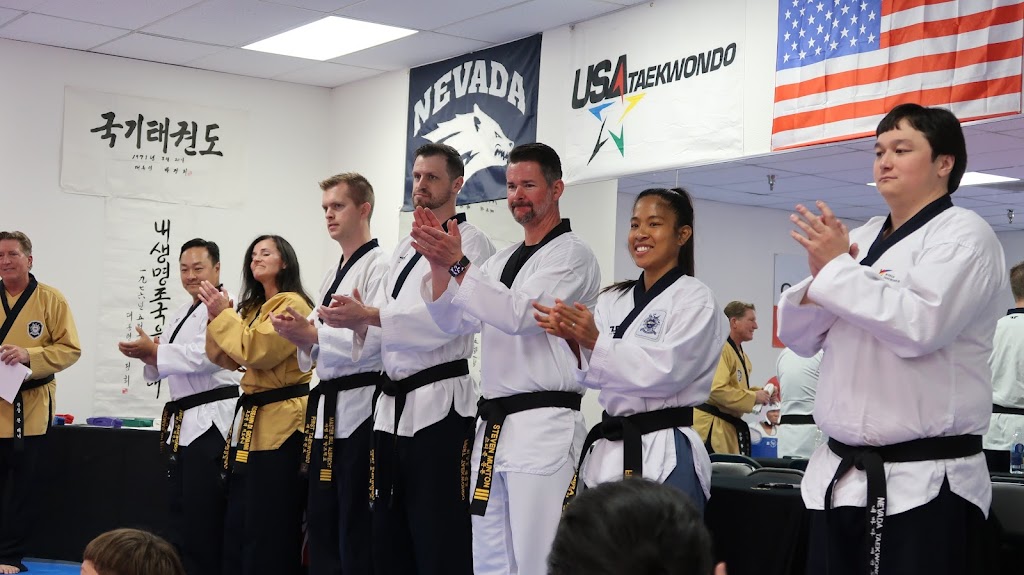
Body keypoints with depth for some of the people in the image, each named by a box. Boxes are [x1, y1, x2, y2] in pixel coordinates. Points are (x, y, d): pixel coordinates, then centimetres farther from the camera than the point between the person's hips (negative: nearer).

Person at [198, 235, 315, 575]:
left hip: (281, 422, -10)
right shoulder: (253, 307, 20)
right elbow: (225, 359, 15)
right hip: (252, 419, 10)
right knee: (238, 523, 11)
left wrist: (224, 314, -11)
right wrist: (216, 317, 1)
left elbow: (258, 351, -20)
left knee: (270, 528, -5)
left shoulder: (291, 304, -10)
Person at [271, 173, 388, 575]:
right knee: (322, 524, 12)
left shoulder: (380, 267, -9)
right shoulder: (332, 276, 19)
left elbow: (377, 339, -20)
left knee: (356, 531, -6)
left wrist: (312, 334, -17)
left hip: (360, 404, -9)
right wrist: (299, 334, 1)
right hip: (327, 406, 9)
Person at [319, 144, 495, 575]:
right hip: (394, 402, 8)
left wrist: (368, 315, -22)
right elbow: (388, 327, 18)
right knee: (389, 538, 12)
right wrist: (360, 324, -4)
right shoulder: (405, 248, 20)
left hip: (438, 402, -8)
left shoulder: (469, 243, -5)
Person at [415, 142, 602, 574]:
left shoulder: (571, 255, -6)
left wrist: (458, 264, -23)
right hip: (494, 425, 8)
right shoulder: (502, 260, 19)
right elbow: (454, 321, 12)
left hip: (543, 426, -8)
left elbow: (521, 315, -19)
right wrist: (438, 263, -4)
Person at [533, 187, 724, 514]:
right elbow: (593, 374, 7)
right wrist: (573, 340, -13)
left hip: (665, 457, -6)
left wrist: (596, 342, -22)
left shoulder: (695, 299, -4)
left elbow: (667, 370, -15)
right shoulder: (614, 300, 14)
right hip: (608, 452, 6)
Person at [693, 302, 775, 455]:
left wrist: (761, 393, 8)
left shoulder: (741, 354, 17)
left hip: (727, 427, 10)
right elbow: (716, 389, -25)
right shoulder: (721, 349, -15)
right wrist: (753, 397, -18)